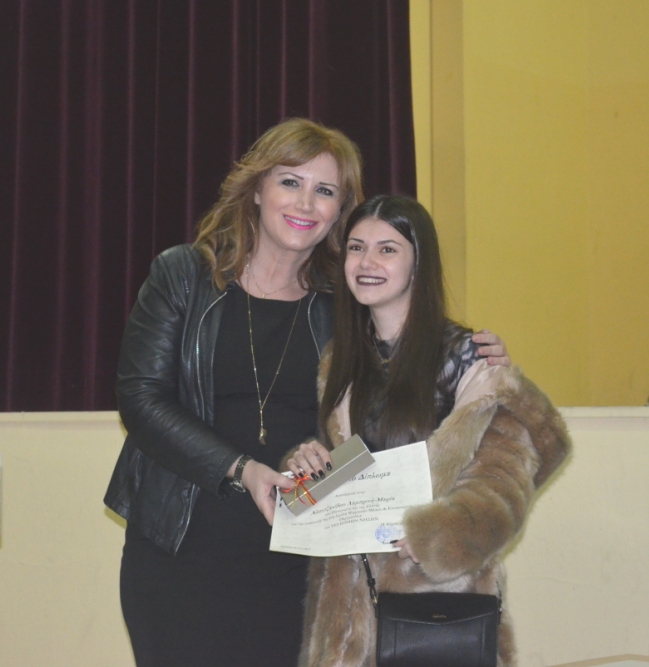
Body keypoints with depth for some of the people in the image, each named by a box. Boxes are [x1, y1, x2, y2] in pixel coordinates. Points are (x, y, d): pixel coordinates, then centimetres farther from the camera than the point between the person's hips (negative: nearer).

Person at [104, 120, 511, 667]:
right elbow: (141, 397, -6)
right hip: (180, 555, -1)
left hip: (290, 560, 1)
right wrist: (240, 471, -17)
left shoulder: (340, 308, 6)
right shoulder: (182, 277, 2)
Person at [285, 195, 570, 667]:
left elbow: (501, 485, -13)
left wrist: (427, 535, -28)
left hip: (438, 587, -5)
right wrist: (305, 461, -4)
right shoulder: (338, 361, 10)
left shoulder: (466, 356, -9)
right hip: (349, 592, 5)